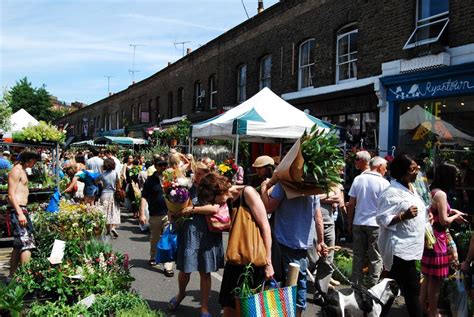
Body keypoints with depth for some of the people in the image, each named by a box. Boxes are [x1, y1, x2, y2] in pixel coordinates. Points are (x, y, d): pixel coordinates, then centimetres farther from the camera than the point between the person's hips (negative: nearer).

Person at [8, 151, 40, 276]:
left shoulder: (22, 171, 19)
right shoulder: (16, 171, -10)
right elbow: (11, 195, -17)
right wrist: (20, 213, -24)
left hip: (21, 209, 10)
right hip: (17, 210, -10)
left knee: (18, 245, 15)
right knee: (27, 243, -14)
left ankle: (12, 276, 23)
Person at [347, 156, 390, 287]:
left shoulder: (358, 179, 1)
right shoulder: (384, 183, -7)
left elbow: (351, 204, 1)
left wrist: (350, 223, 9)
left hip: (358, 223, 4)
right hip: (376, 224, -3)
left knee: (358, 257, 12)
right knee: (376, 259, 7)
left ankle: (356, 286, 19)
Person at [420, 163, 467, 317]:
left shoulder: (432, 191, 9)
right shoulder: (441, 194, -18)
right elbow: (444, 221, -18)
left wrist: (450, 210, 14)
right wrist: (455, 216, 0)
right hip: (437, 238, -9)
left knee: (428, 276, 20)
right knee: (435, 279, 4)